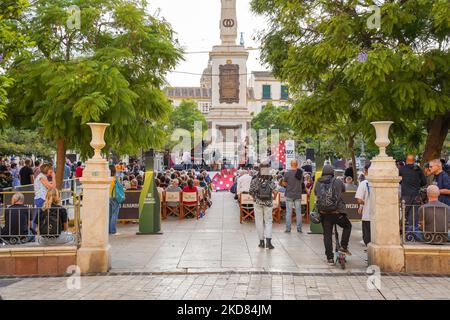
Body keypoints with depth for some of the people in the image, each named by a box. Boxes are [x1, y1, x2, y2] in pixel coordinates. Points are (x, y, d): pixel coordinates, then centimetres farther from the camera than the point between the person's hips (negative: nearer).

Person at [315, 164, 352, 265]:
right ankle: (344, 247, 17)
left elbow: (315, 193, 17)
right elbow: (344, 189, 16)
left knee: (327, 235, 10)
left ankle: (330, 258, 10)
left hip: (324, 214, 2)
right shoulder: (337, 182, -3)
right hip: (337, 213, -2)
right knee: (348, 226, 24)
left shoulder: (318, 183, 3)